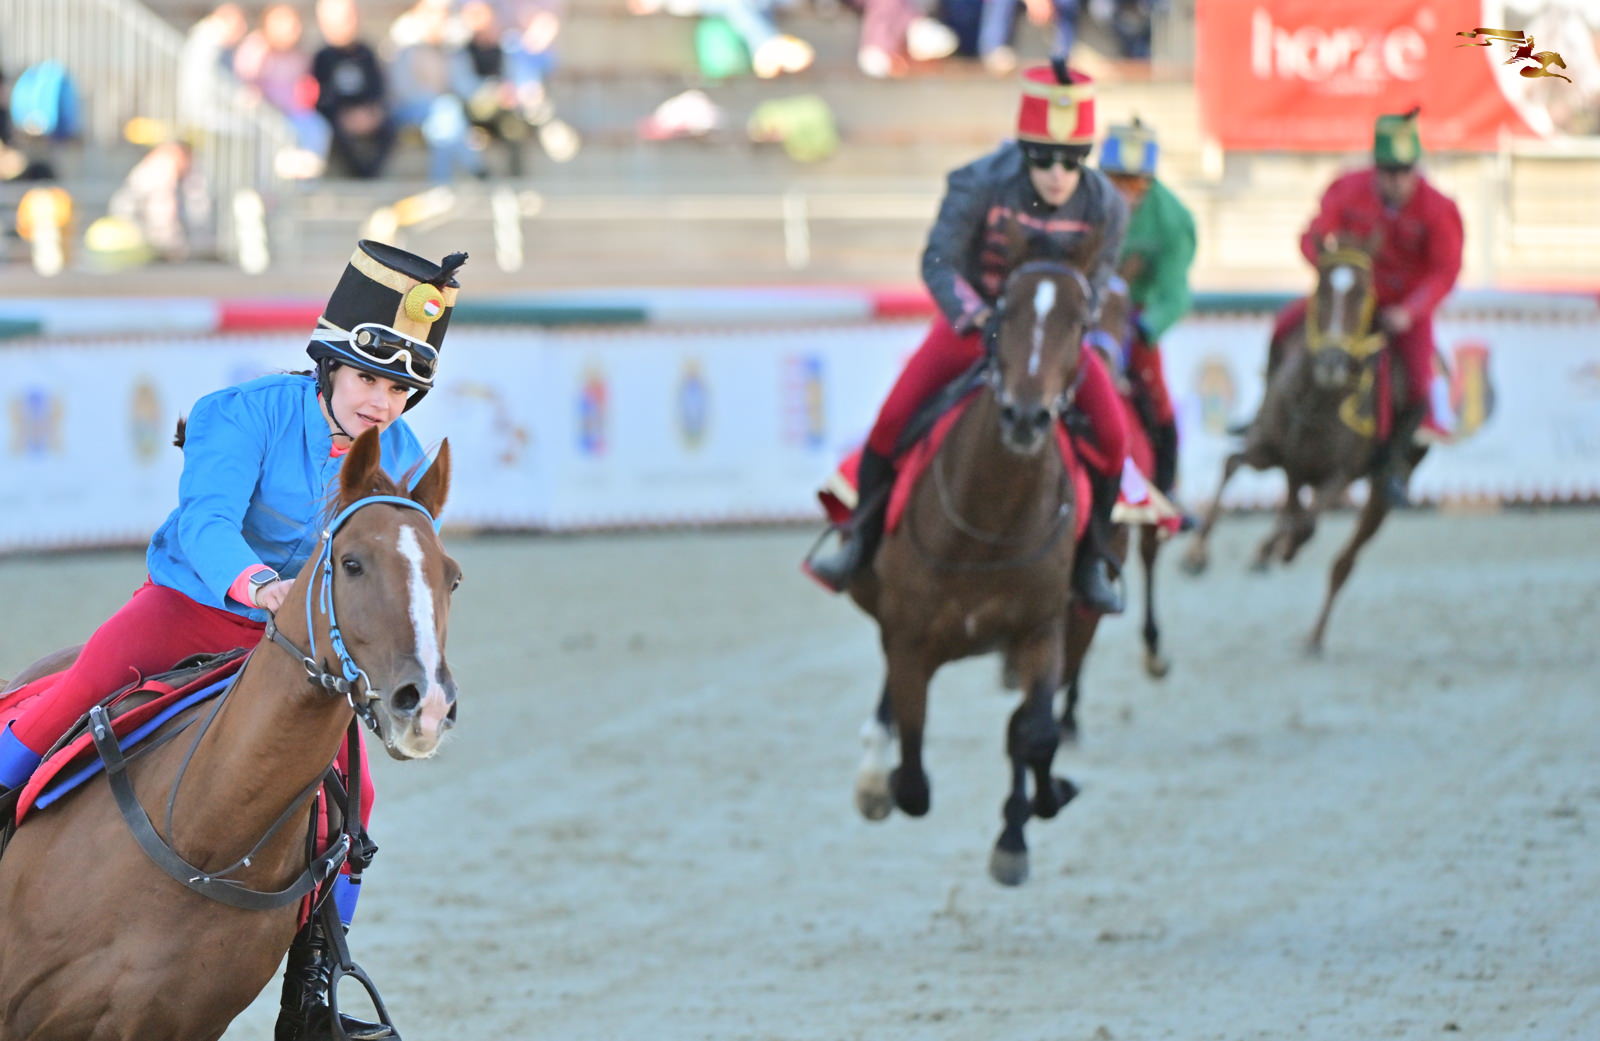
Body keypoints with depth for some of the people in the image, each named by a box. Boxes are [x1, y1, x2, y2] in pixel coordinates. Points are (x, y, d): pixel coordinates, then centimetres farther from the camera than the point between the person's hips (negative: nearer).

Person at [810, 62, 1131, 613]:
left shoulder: (1106, 207, -20)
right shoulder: (979, 185, -26)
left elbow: (1093, 283, -9)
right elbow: (939, 262, -23)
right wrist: (978, 317, -38)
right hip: (970, 321, -1)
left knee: (1111, 434, -16)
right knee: (894, 417, -15)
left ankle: (1090, 560, 4)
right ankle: (862, 539, 6)